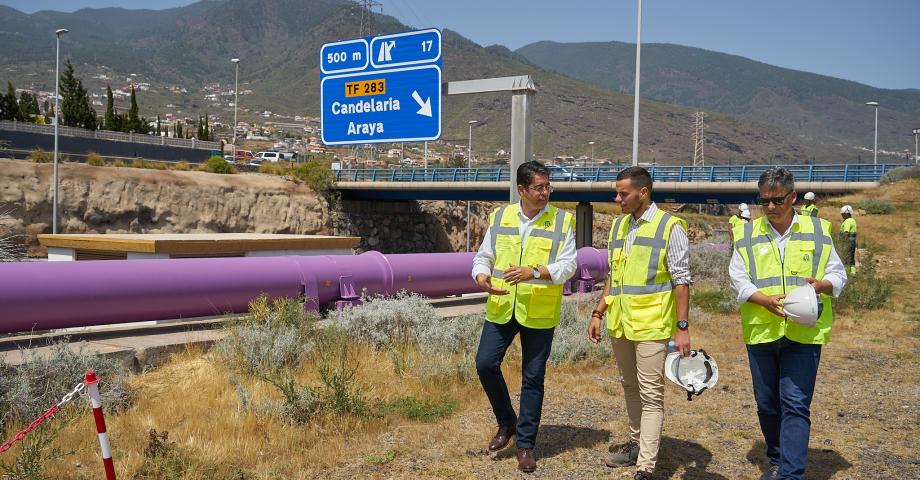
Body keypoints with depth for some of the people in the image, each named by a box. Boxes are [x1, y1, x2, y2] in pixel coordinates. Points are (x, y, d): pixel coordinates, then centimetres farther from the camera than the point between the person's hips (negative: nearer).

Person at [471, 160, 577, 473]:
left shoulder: (562, 221, -4)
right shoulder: (500, 217, 4)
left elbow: (568, 265, -10)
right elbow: (484, 256, 8)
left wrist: (534, 272, -26)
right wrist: (481, 276, -15)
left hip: (539, 314, -2)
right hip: (501, 308, 2)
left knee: (533, 378, 5)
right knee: (485, 364, -1)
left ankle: (525, 444, 19)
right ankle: (507, 422, 25)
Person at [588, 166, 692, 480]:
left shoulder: (670, 227, -8)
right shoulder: (618, 225, 11)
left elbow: (681, 280, -10)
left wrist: (682, 327, -14)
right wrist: (598, 314, 14)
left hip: (651, 326, -7)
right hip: (619, 324, 7)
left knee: (651, 395, -4)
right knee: (630, 387, 18)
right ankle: (637, 444, 33)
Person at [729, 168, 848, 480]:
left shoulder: (818, 231, 4)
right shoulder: (747, 235, 5)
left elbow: (838, 274, 9)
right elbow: (738, 280, 2)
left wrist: (822, 285, -14)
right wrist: (766, 300, -16)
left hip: (804, 333, -2)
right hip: (761, 331, 2)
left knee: (795, 404, -9)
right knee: (767, 403, 12)